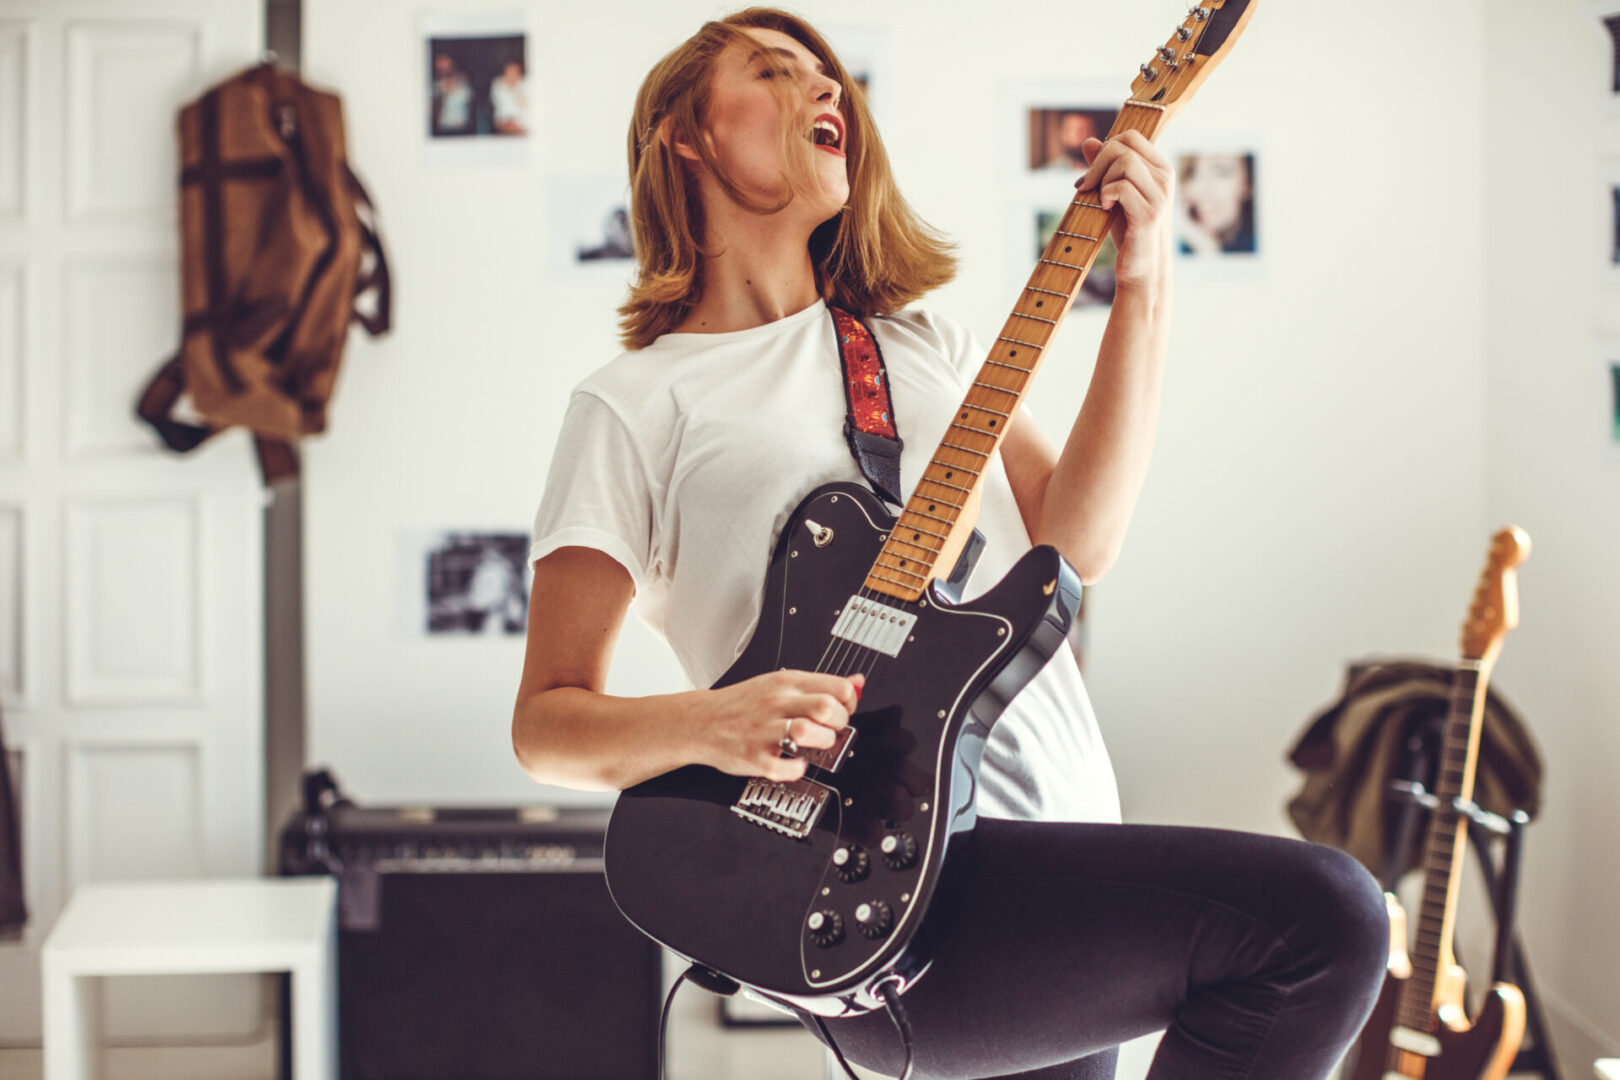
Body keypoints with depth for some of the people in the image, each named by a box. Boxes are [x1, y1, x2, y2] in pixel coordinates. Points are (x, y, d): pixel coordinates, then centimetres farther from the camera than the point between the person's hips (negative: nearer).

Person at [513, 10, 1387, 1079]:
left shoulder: (924, 340, 20)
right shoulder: (635, 405, 2)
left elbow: (1075, 539, 5)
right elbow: (546, 721, 0)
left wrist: (1142, 287, 1)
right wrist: (708, 722, -20)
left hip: (1067, 857, 7)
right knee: (1326, 918, -22)